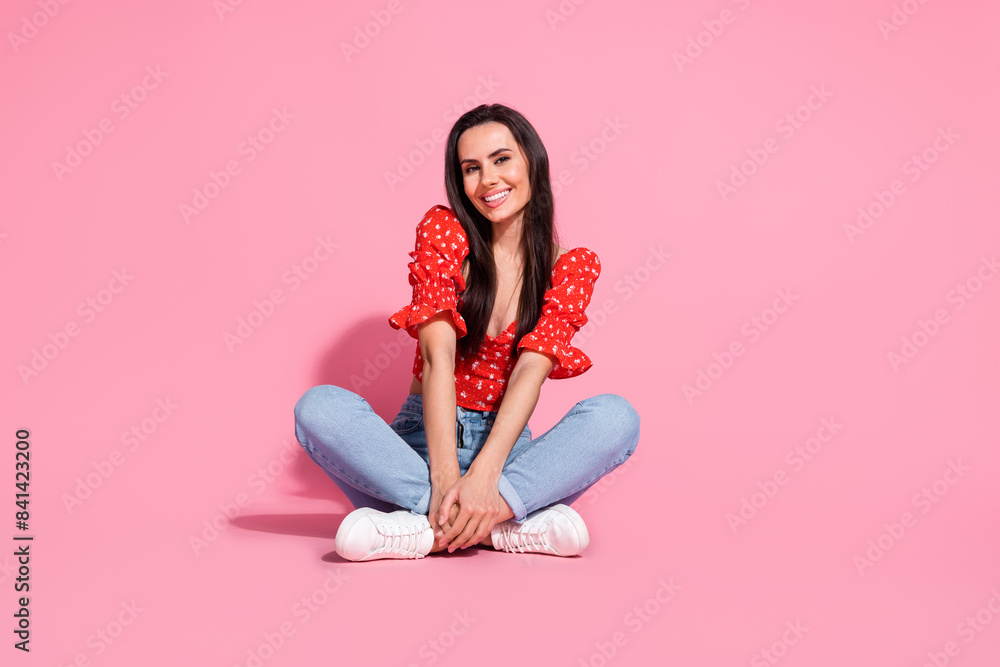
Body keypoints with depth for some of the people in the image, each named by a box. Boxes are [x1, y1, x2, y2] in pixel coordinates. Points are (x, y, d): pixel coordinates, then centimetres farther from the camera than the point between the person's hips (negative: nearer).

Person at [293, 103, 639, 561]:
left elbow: (531, 369, -13)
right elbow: (437, 355, -13)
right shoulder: (443, 230, -1)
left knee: (616, 416, -27)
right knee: (318, 407, -28)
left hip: (506, 444, 0)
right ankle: (516, 523, -33)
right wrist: (446, 478, -25)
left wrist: (482, 475, -29)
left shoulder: (571, 266, 1)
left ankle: (424, 526, -33)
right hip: (423, 442, 0)